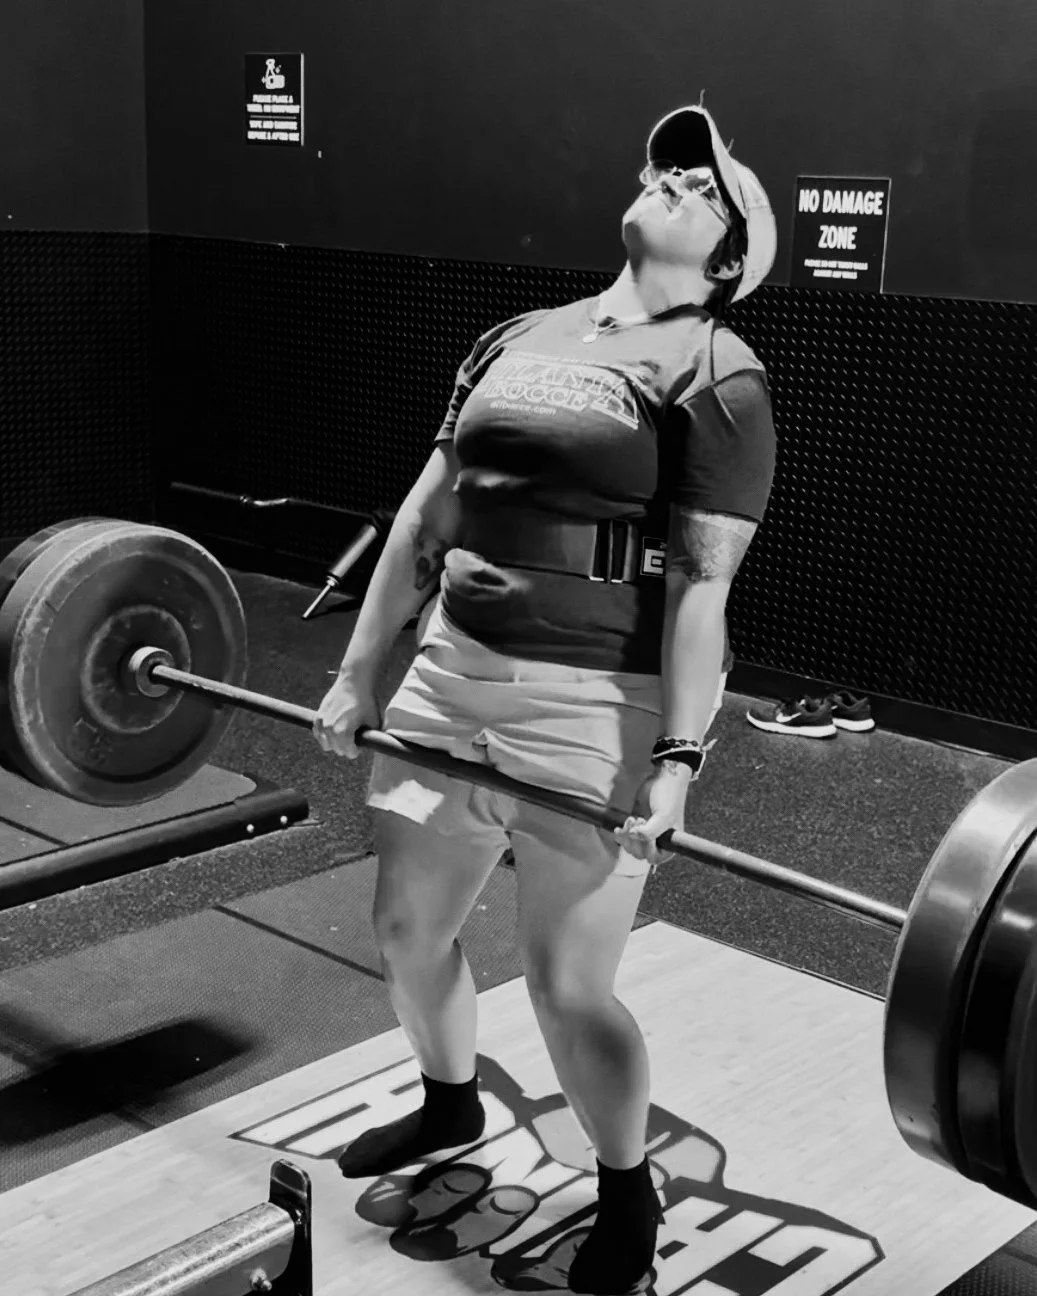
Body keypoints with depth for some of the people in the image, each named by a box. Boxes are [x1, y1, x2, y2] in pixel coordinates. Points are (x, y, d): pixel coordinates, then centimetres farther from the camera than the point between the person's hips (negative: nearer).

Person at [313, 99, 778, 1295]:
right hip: (451, 673, 7)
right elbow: (425, 515, 14)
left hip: (596, 704, -7)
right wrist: (357, 672, 13)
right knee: (407, 928, 17)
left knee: (568, 986, -2)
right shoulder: (520, 338, 14)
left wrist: (677, 761, -20)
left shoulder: (718, 377, -6)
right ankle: (449, 1105, 47)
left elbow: (703, 584, -13)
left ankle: (627, 1199, 26)